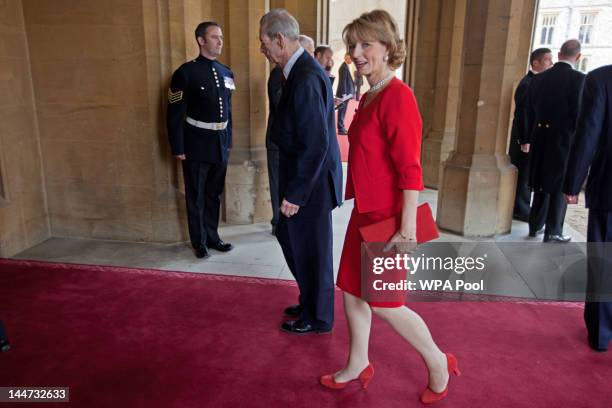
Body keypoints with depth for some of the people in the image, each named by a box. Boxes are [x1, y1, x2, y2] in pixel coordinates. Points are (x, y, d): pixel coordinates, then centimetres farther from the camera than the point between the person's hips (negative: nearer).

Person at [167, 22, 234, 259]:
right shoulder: (186, 72, -10)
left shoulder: (226, 73, 8)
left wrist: (229, 141, 12)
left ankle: (212, 236, 31)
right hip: (197, 144, -5)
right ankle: (199, 241, 24)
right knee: (196, 196, 9)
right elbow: (175, 114, -11)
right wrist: (178, 148, -13)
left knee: (214, 194, 16)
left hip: (220, 144, 5)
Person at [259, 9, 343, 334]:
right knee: (288, 237, 22)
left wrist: (295, 194, -20)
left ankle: (317, 318, 30)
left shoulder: (305, 78, -23)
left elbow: (316, 144, -26)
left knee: (310, 251, 7)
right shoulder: (301, 71, 9)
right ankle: (309, 302, 41)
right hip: (303, 176, 10)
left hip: (310, 183, -10)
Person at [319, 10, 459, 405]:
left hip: (387, 217, -9)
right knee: (352, 290, 16)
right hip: (365, 211, 9)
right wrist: (360, 202, 18)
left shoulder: (397, 95, -18)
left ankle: (438, 363, 26)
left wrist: (407, 228, -23)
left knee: (383, 303, 3)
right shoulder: (369, 97, 9)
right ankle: (358, 365, 35)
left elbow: (410, 169, -22)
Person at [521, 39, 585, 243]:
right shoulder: (578, 78, -13)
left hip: (541, 138, 5)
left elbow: (530, 111, 8)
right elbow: (579, 114, -15)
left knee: (542, 184, 18)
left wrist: (526, 139, 17)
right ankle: (553, 231, 12)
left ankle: (535, 225, 27)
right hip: (565, 140, -5)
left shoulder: (538, 78, 3)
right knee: (560, 187, 7)